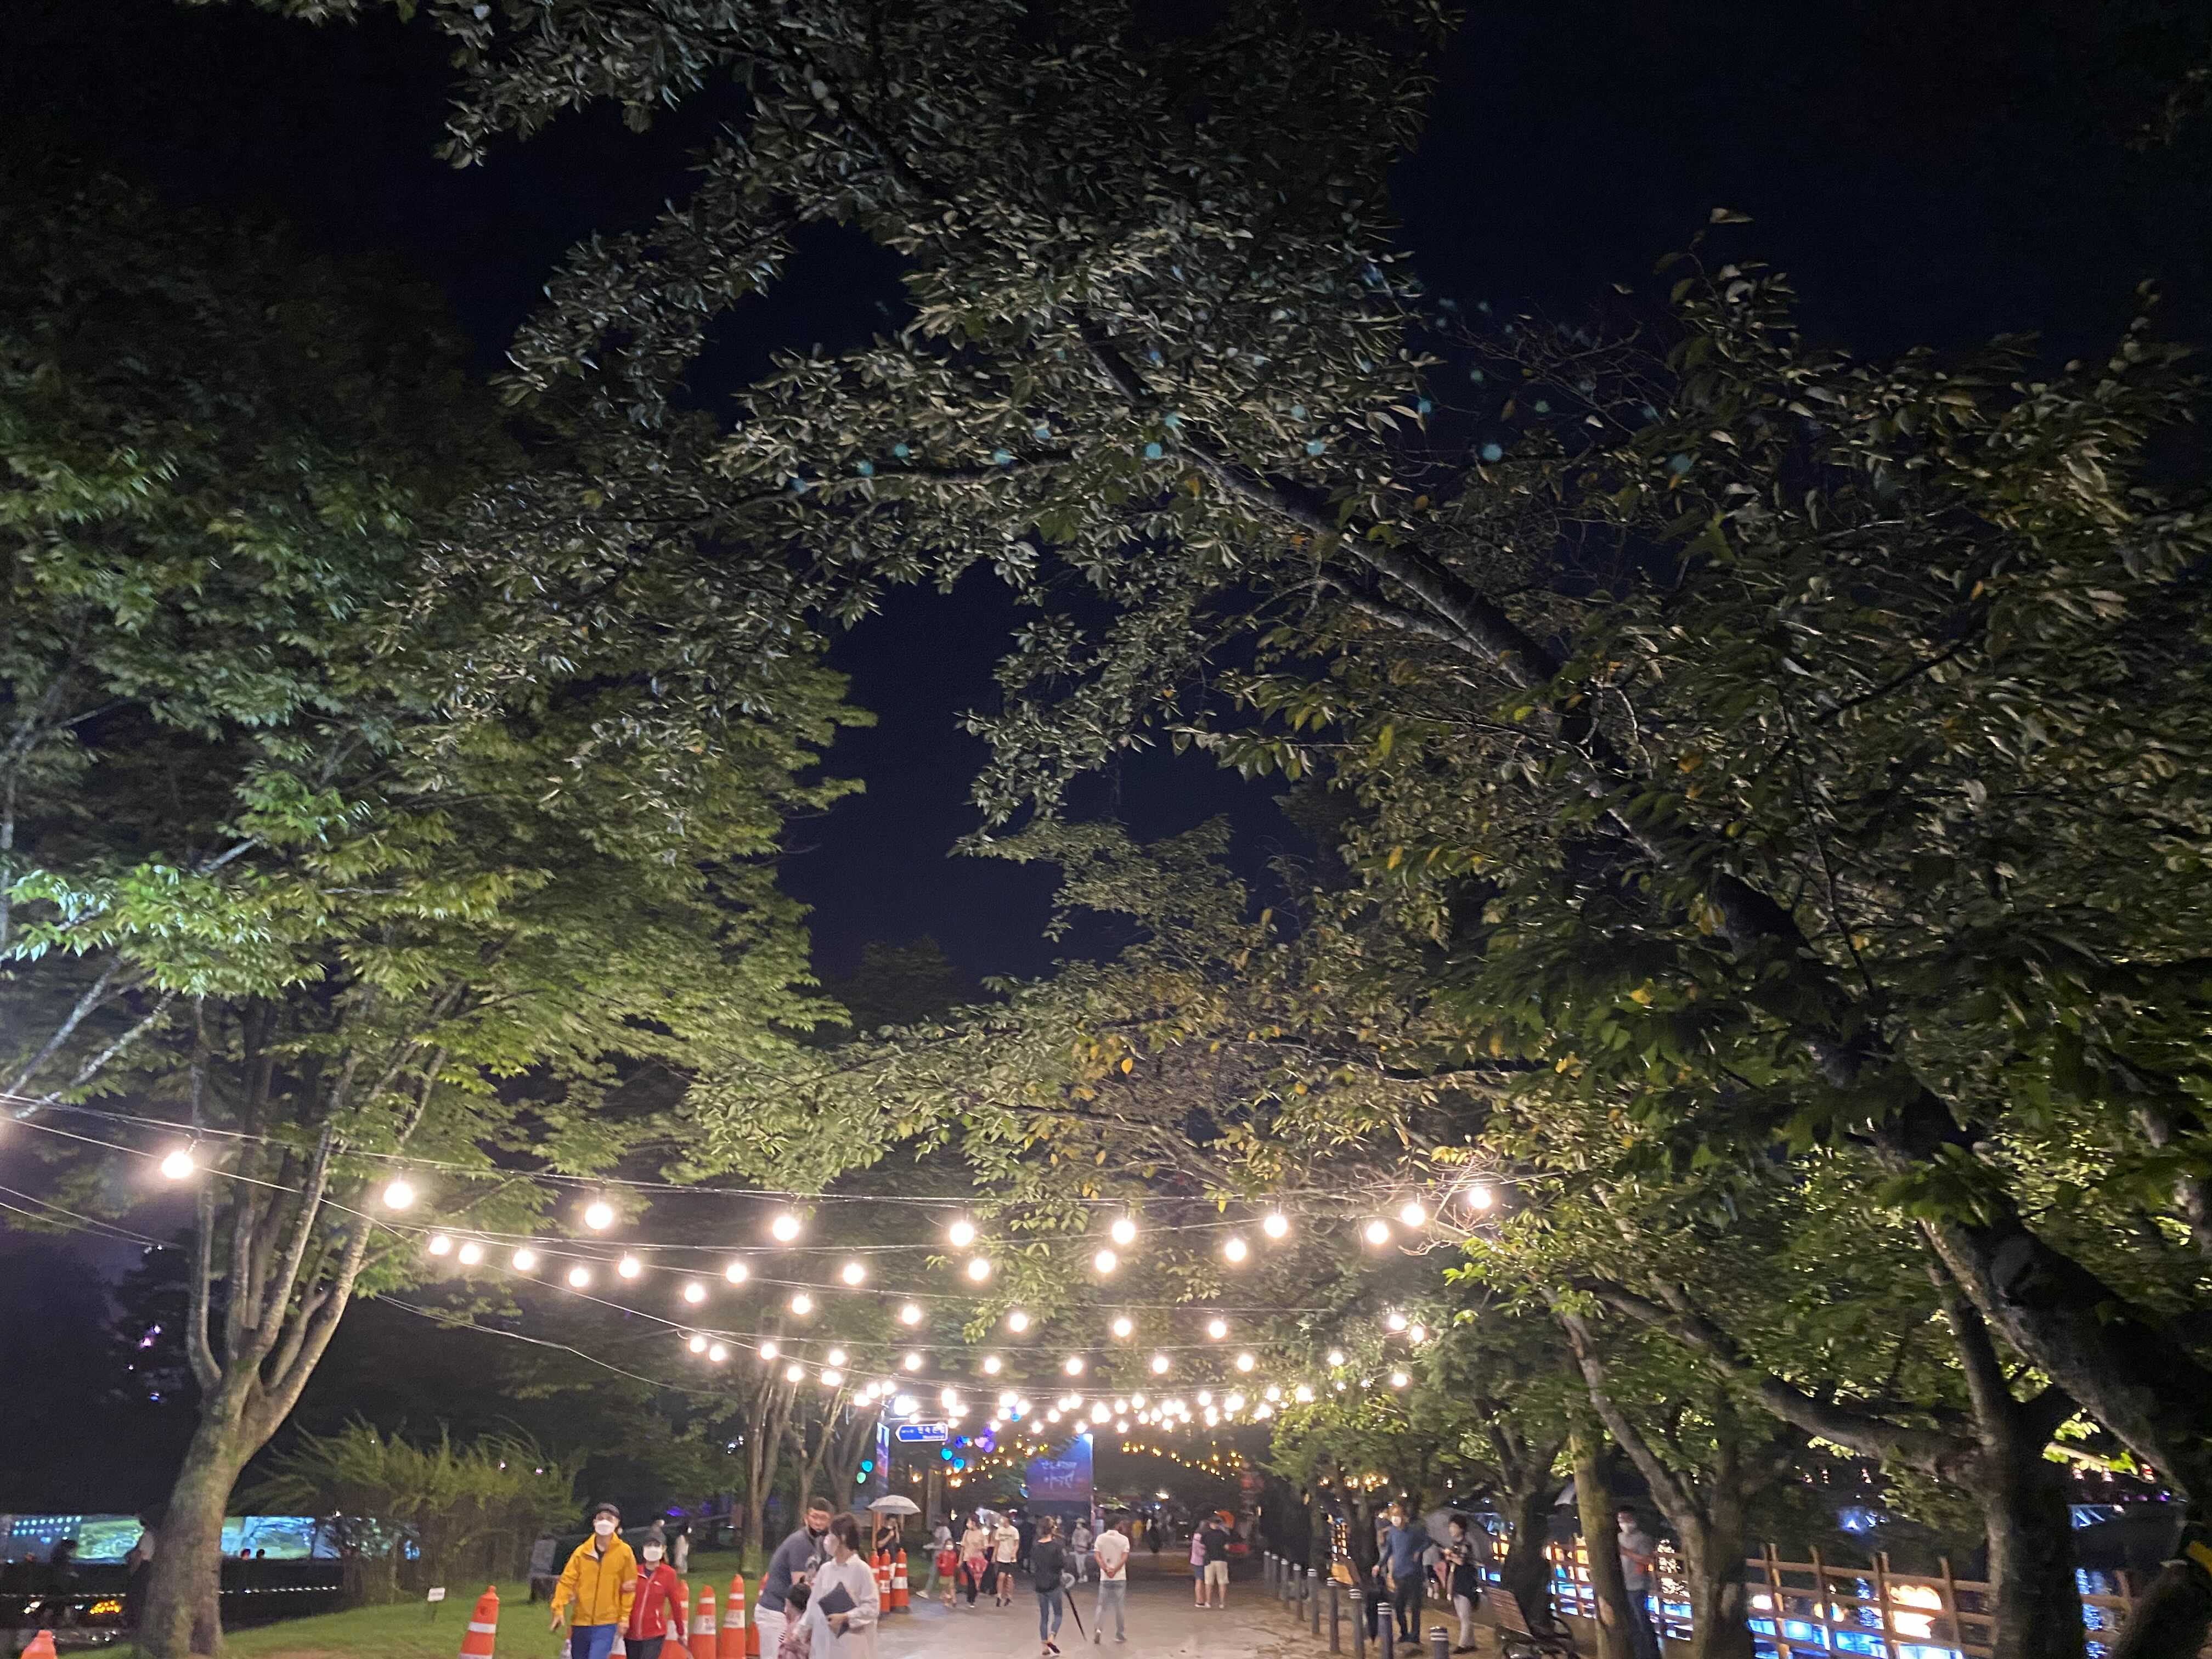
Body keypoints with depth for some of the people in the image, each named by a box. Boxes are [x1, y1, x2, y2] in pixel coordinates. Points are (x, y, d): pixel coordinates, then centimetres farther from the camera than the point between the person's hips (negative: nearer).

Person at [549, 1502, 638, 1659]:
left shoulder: (624, 1552, -4)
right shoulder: (581, 1551, 1)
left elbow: (629, 1587, 0)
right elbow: (567, 1580, -2)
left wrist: (624, 1617, -3)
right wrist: (559, 1609, -12)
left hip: (607, 1624, -3)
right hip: (581, 1622, 3)